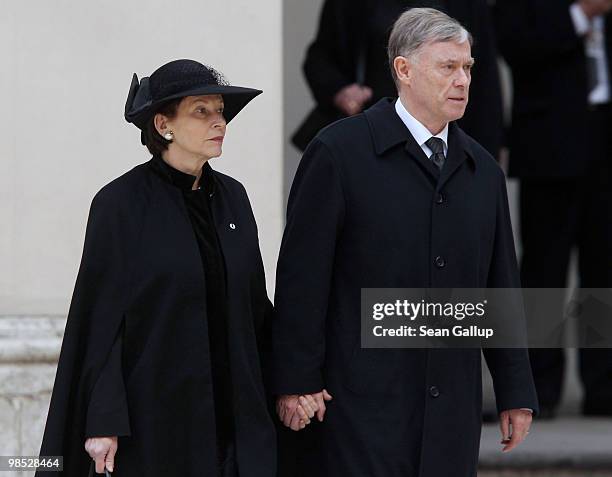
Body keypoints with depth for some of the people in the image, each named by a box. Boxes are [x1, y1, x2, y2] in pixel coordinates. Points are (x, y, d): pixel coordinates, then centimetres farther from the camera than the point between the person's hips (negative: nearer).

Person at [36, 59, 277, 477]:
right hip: (156, 420, -5)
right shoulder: (122, 204, -7)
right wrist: (103, 422, -14)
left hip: (233, 409, 5)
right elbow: (101, 317, -8)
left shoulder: (232, 197, 10)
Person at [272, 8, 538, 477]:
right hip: (359, 406, -5)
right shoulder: (338, 152, -3)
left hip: (451, 413, 5)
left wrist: (516, 393, 14)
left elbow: (500, 288, 17)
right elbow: (301, 276, -6)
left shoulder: (483, 170, 14)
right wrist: (295, 384, -11)